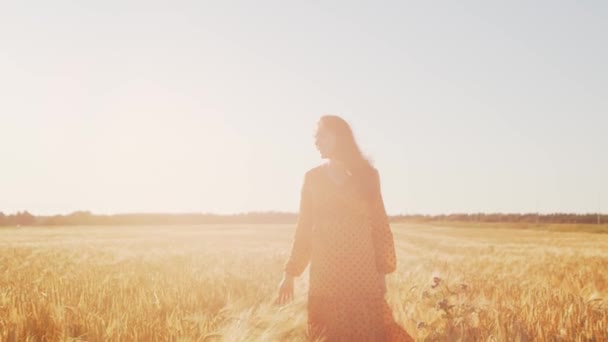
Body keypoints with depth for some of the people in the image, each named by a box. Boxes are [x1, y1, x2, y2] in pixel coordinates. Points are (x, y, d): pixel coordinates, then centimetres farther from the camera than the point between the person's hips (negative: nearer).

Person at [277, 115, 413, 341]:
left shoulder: (367, 175, 4)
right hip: (325, 270, 1)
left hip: (363, 269, -1)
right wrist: (290, 272, 5)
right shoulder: (313, 177, 7)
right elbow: (304, 226, 9)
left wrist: (383, 271, -2)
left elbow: (379, 224, 4)